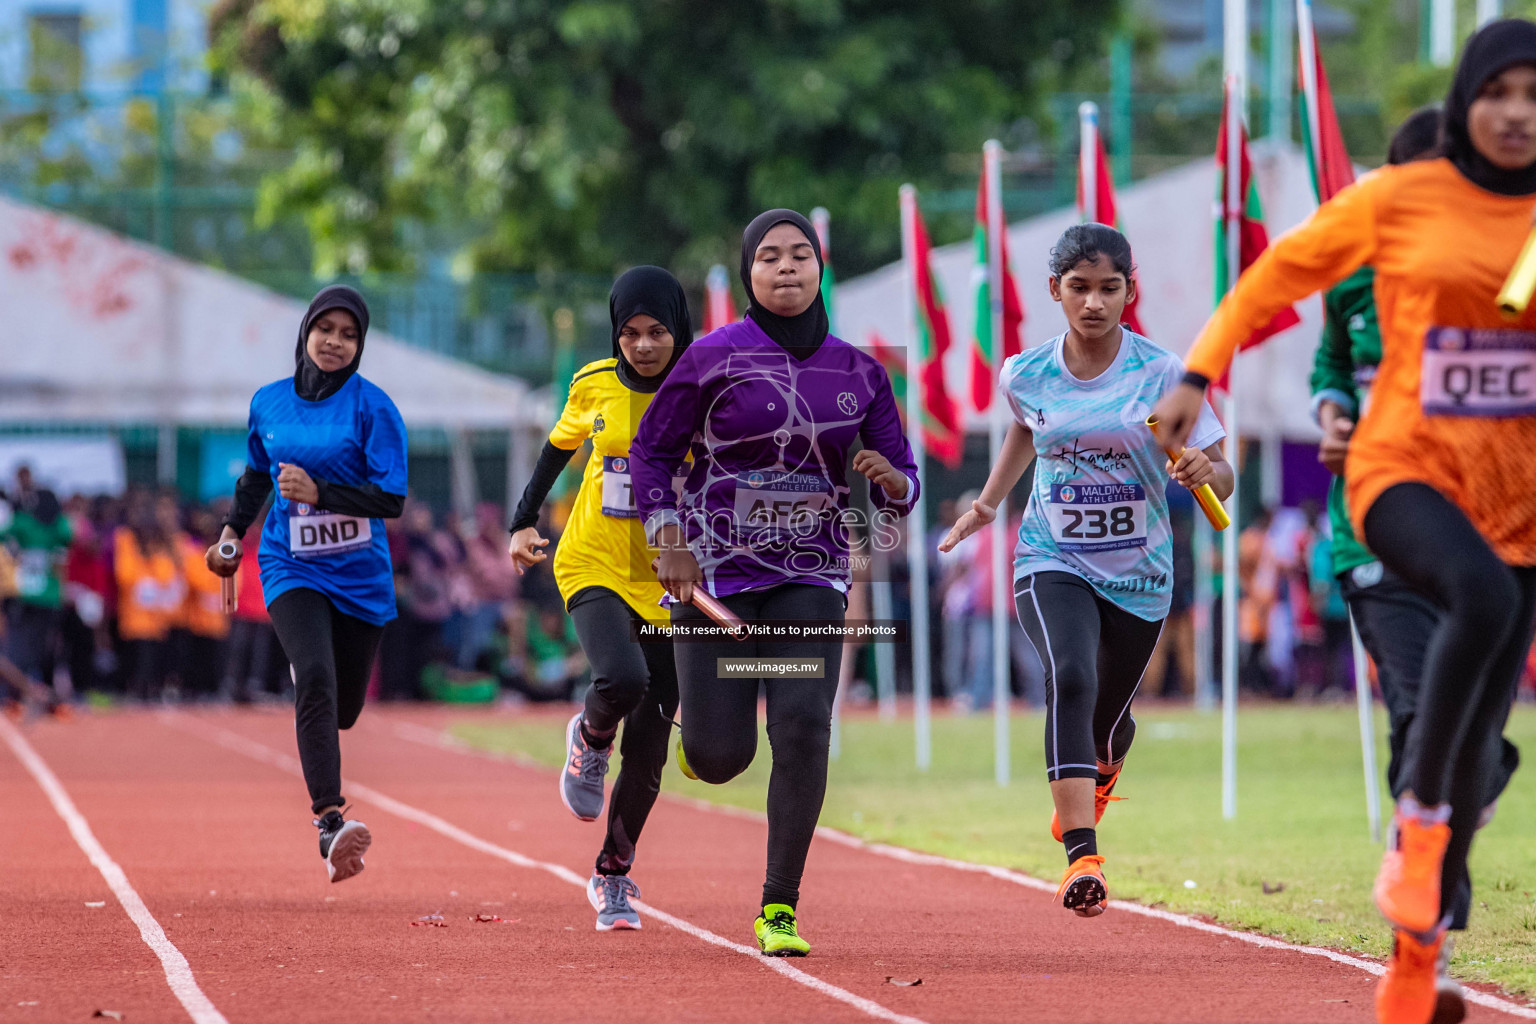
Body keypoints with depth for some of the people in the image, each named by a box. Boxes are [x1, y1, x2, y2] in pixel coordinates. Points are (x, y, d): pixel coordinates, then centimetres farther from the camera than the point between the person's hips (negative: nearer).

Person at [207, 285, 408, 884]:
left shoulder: (372, 407, -7)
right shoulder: (269, 403, 4)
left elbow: (391, 499, -13)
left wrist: (319, 492, -24)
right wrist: (232, 532, 18)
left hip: (360, 576, 0)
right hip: (291, 569, 0)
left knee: (343, 706, 11)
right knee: (315, 676, -25)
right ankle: (329, 823, -34)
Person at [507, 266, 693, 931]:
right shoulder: (596, 386, -2)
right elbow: (560, 446, 15)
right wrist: (524, 521, 5)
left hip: (669, 584, 0)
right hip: (595, 567, 0)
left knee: (648, 747, 1)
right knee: (622, 678, -31)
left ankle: (614, 874, 20)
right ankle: (590, 738, 5)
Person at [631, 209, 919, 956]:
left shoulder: (858, 372, 6)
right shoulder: (715, 357, -3)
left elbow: (903, 486, 11)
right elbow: (650, 452, 3)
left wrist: (889, 479, -13)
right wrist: (669, 541, -9)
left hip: (812, 577, 2)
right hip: (716, 573, -2)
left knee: (803, 726, -18)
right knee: (720, 758, -5)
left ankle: (779, 910, -8)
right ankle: (701, 731, 36)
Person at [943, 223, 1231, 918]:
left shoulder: (1162, 374, -11)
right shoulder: (1027, 374, -4)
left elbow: (1222, 480, -9)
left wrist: (1204, 471, -30)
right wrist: (989, 501, 21)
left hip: (1138, 573, 1)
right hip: (1052, 564, -1)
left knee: (1108, 718, 16)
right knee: (1070, 678, -29)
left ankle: (1101, 774, 57)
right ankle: (1082, 857, -37)